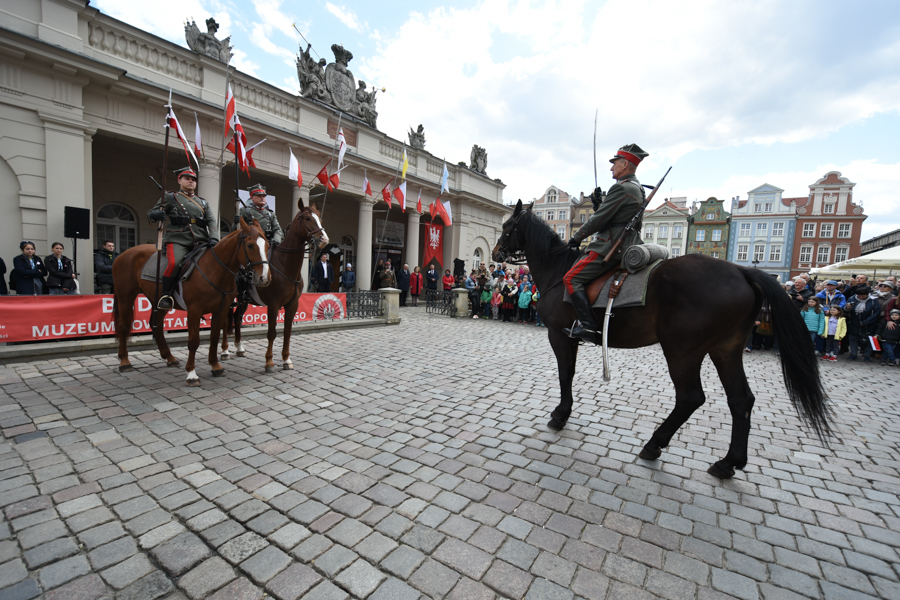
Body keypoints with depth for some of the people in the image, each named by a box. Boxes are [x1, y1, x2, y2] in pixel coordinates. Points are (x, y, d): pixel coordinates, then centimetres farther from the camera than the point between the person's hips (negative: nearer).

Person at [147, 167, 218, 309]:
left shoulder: (203, 203, 24)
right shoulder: (170, 197, 16)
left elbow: (212, 221, 11)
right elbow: (150, 214, 11)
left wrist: (213, 238, -9)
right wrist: (157, 214, -16)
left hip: (200, 242, 3)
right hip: (177, 241, -3)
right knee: (174, 263, -31)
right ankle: (166, 295, -12)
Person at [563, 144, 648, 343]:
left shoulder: (621, 187, -13)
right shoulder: (638, 189, 20)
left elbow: (599, 218, -15)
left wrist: (577, 237, -4)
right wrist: (599, 200, 13)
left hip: (611, 247, -11)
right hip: (628, 247, 11)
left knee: (571, 278, -14)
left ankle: (589, 326, -19)